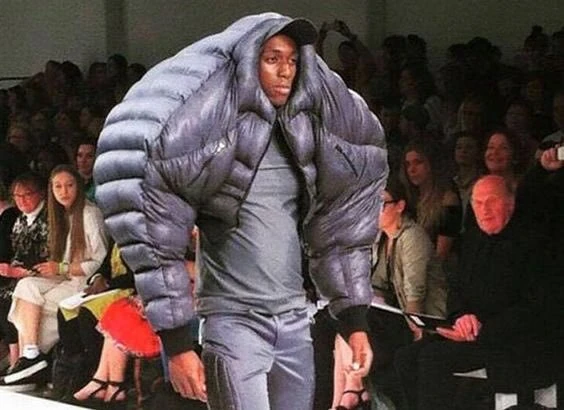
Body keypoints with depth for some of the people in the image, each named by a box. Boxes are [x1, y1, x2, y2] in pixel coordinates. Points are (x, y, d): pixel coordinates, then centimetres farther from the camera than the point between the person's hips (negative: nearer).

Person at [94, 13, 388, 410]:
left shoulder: (304, 135, 8)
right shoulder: (207, 128, -9)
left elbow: (337, 230, 16)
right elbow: (157, 241, -11)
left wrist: (355, 321, 12)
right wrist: (175, 342, -13)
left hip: (295, 322, 6)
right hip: (235, 323, -6)